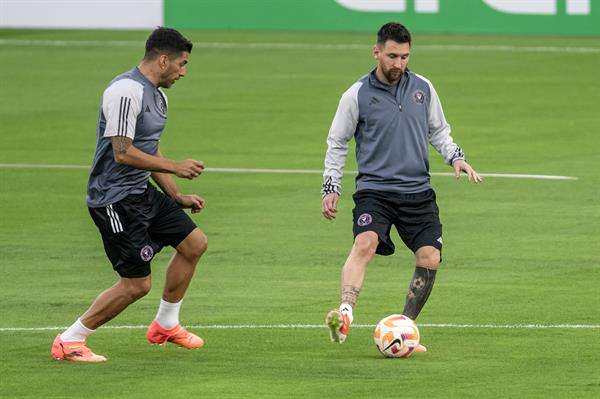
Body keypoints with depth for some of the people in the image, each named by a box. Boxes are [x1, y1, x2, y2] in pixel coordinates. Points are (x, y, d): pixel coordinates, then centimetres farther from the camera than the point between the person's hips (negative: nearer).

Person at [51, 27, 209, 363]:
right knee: (137, 284, -8)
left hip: (142, 193, 10)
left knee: (194, 243, 12)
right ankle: (69, 341, 3)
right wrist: (175, 167, -19)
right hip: (115, 200, -10)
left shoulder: (156, 95, 13)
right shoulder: (127, 92, -21)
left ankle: (166, 325, 27)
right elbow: (123, 153, -25)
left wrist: (177, 196, 20)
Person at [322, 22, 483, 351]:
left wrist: (456, 157, 4)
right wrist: (330, 188, 2)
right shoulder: (357, 95, -1)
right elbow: (337, 142, 8)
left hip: (418, 192, 4)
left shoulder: (423, 88, 8)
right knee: (365, 244, -29)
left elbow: (438, 131, 21)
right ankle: (344, 315, -45)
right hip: (374, 189, -4)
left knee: (430, 260, -6)